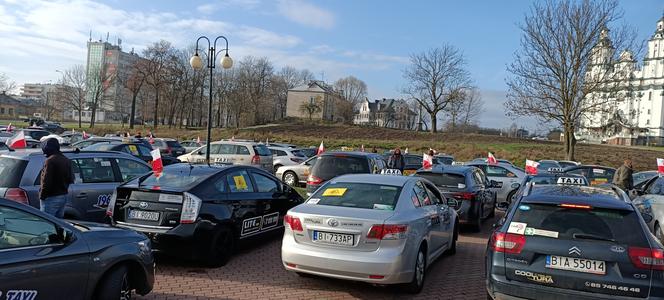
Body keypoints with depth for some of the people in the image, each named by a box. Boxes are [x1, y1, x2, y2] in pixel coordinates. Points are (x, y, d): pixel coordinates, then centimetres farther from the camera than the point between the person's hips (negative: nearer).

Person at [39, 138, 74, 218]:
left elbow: (46, 181, -19)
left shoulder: (50, 160, -16)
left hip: (51, 198, -9)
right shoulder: (66, 160, 13)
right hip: (63, 196, 9)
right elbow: (70, 179, 18)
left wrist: (42, 196, -11)